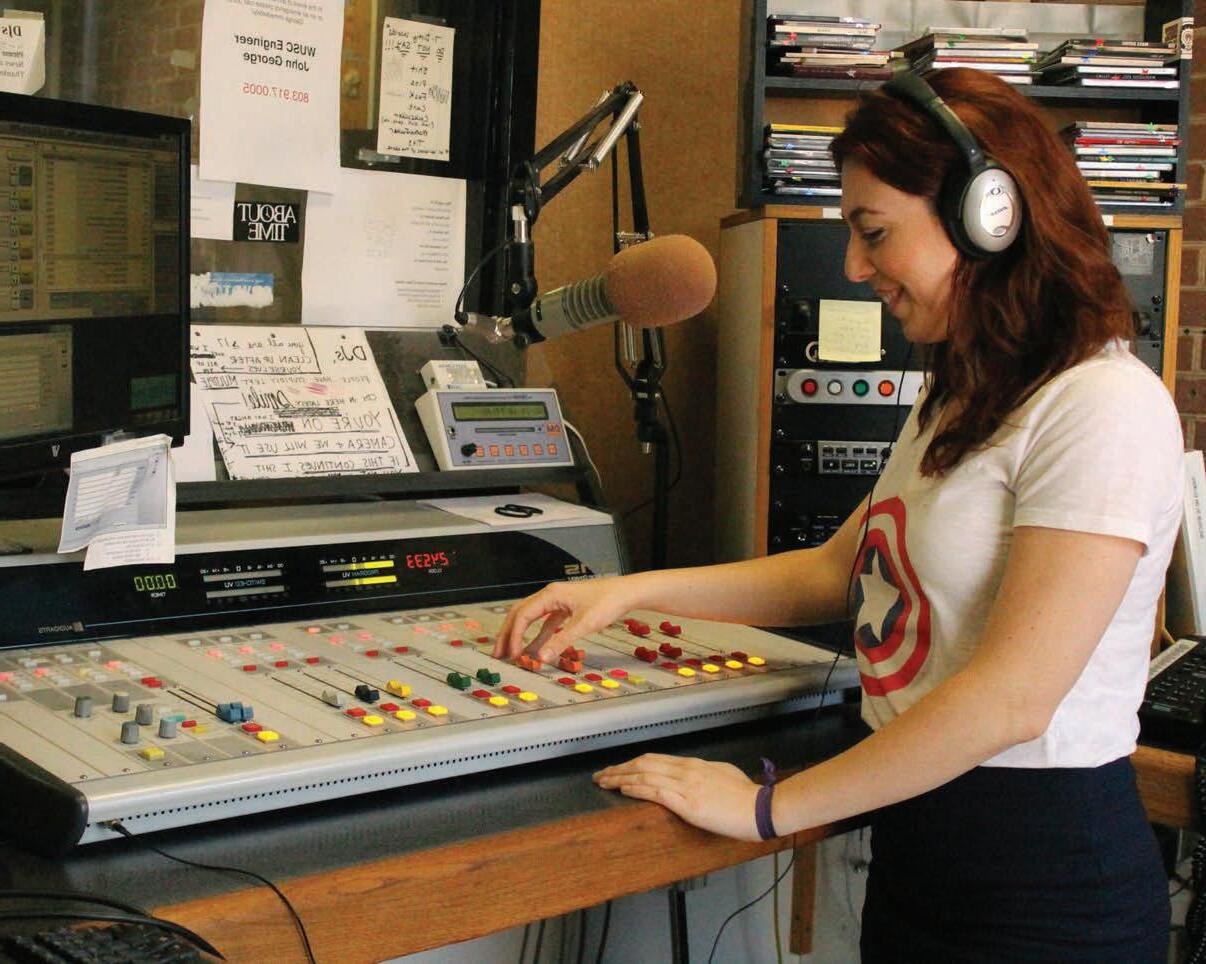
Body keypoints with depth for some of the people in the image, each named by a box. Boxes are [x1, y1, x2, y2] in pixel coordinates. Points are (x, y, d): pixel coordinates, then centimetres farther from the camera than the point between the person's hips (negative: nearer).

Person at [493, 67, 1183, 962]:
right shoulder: (957, 400, 10)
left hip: (1043, 879, -8)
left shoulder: (1104, 407, -19)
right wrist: (632, 591, 8)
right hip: (915, 846, 8)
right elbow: (839, 570, 17)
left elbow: (1012, 696, -24)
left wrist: (767, 808, -19)